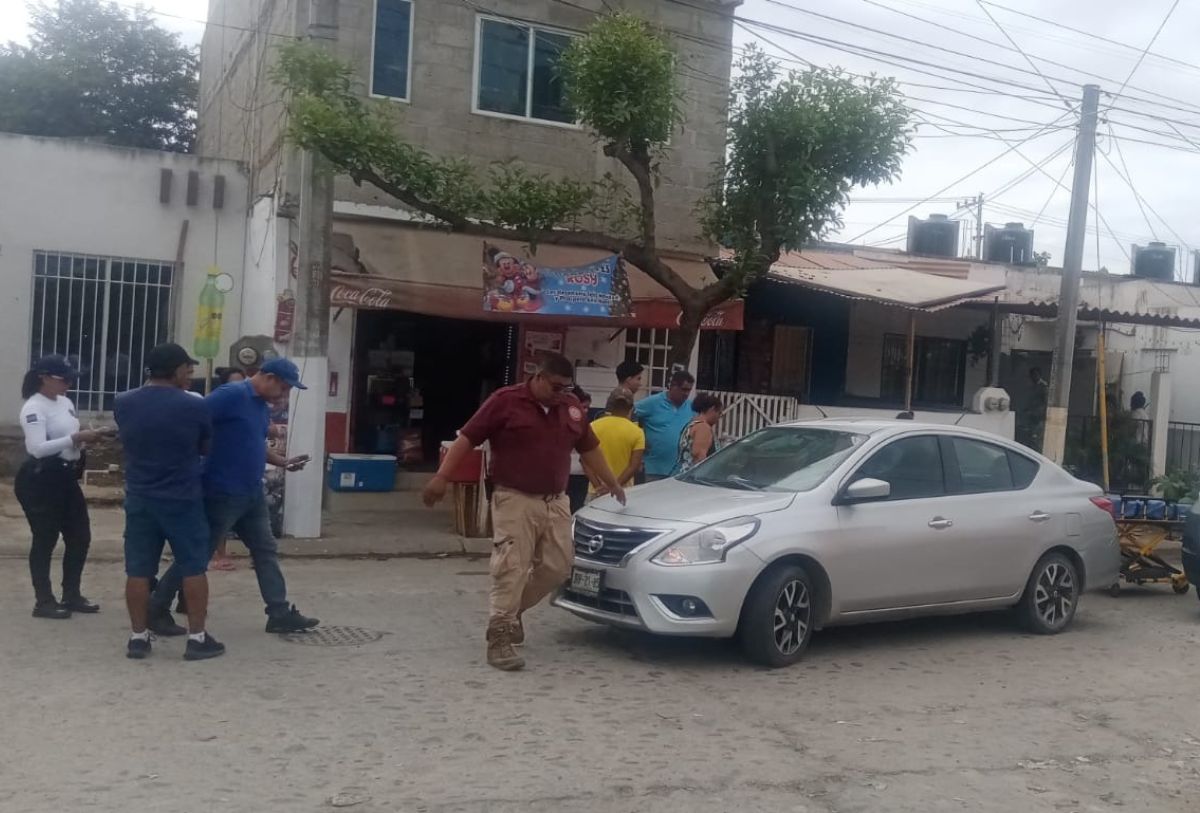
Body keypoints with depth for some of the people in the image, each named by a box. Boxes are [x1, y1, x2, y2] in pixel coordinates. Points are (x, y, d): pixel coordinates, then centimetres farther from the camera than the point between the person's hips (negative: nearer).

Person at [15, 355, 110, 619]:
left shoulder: (65, 403, 12)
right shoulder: (33, 408, -15)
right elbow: (38, 448, -26)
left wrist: (88, 436, -1)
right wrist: (76, 438, -28)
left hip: (66, 477, 9)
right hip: (40, 480, -9)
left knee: (80, 536, 11)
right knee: (45, 540, -1)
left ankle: (71, 595, 23)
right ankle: (43, 601, 8)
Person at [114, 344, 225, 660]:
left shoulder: (122, 404, 0)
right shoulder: (194, 407, -12)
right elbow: (205, 449, 3)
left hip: (139, 498, 4)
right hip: (183, 500, -3)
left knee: (138, 571, 9)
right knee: (193, 569, 6)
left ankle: (138, 637, 15)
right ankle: (197, 638, 9)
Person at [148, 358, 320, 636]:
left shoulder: (262, 406, 12)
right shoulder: (231, 395, -17)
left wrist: (283, 462, 12)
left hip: (252, 494, 9)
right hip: (223, 494, -9)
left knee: (266, 551, 9)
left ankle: (280, 614, 14)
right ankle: (157, 610, 15)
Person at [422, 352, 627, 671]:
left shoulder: (571, 407, 9)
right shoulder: (506, 401, -8)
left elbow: (589, 448, 21)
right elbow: (466, 438, -9)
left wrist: (612, 483, 24)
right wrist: (441, 476, -18)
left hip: (556, 502, 6)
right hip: (515, 501, -6)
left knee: (557, 567, 8)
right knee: (511, 570, -9)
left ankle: (514, 610, 29)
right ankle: (499, 639, -2)